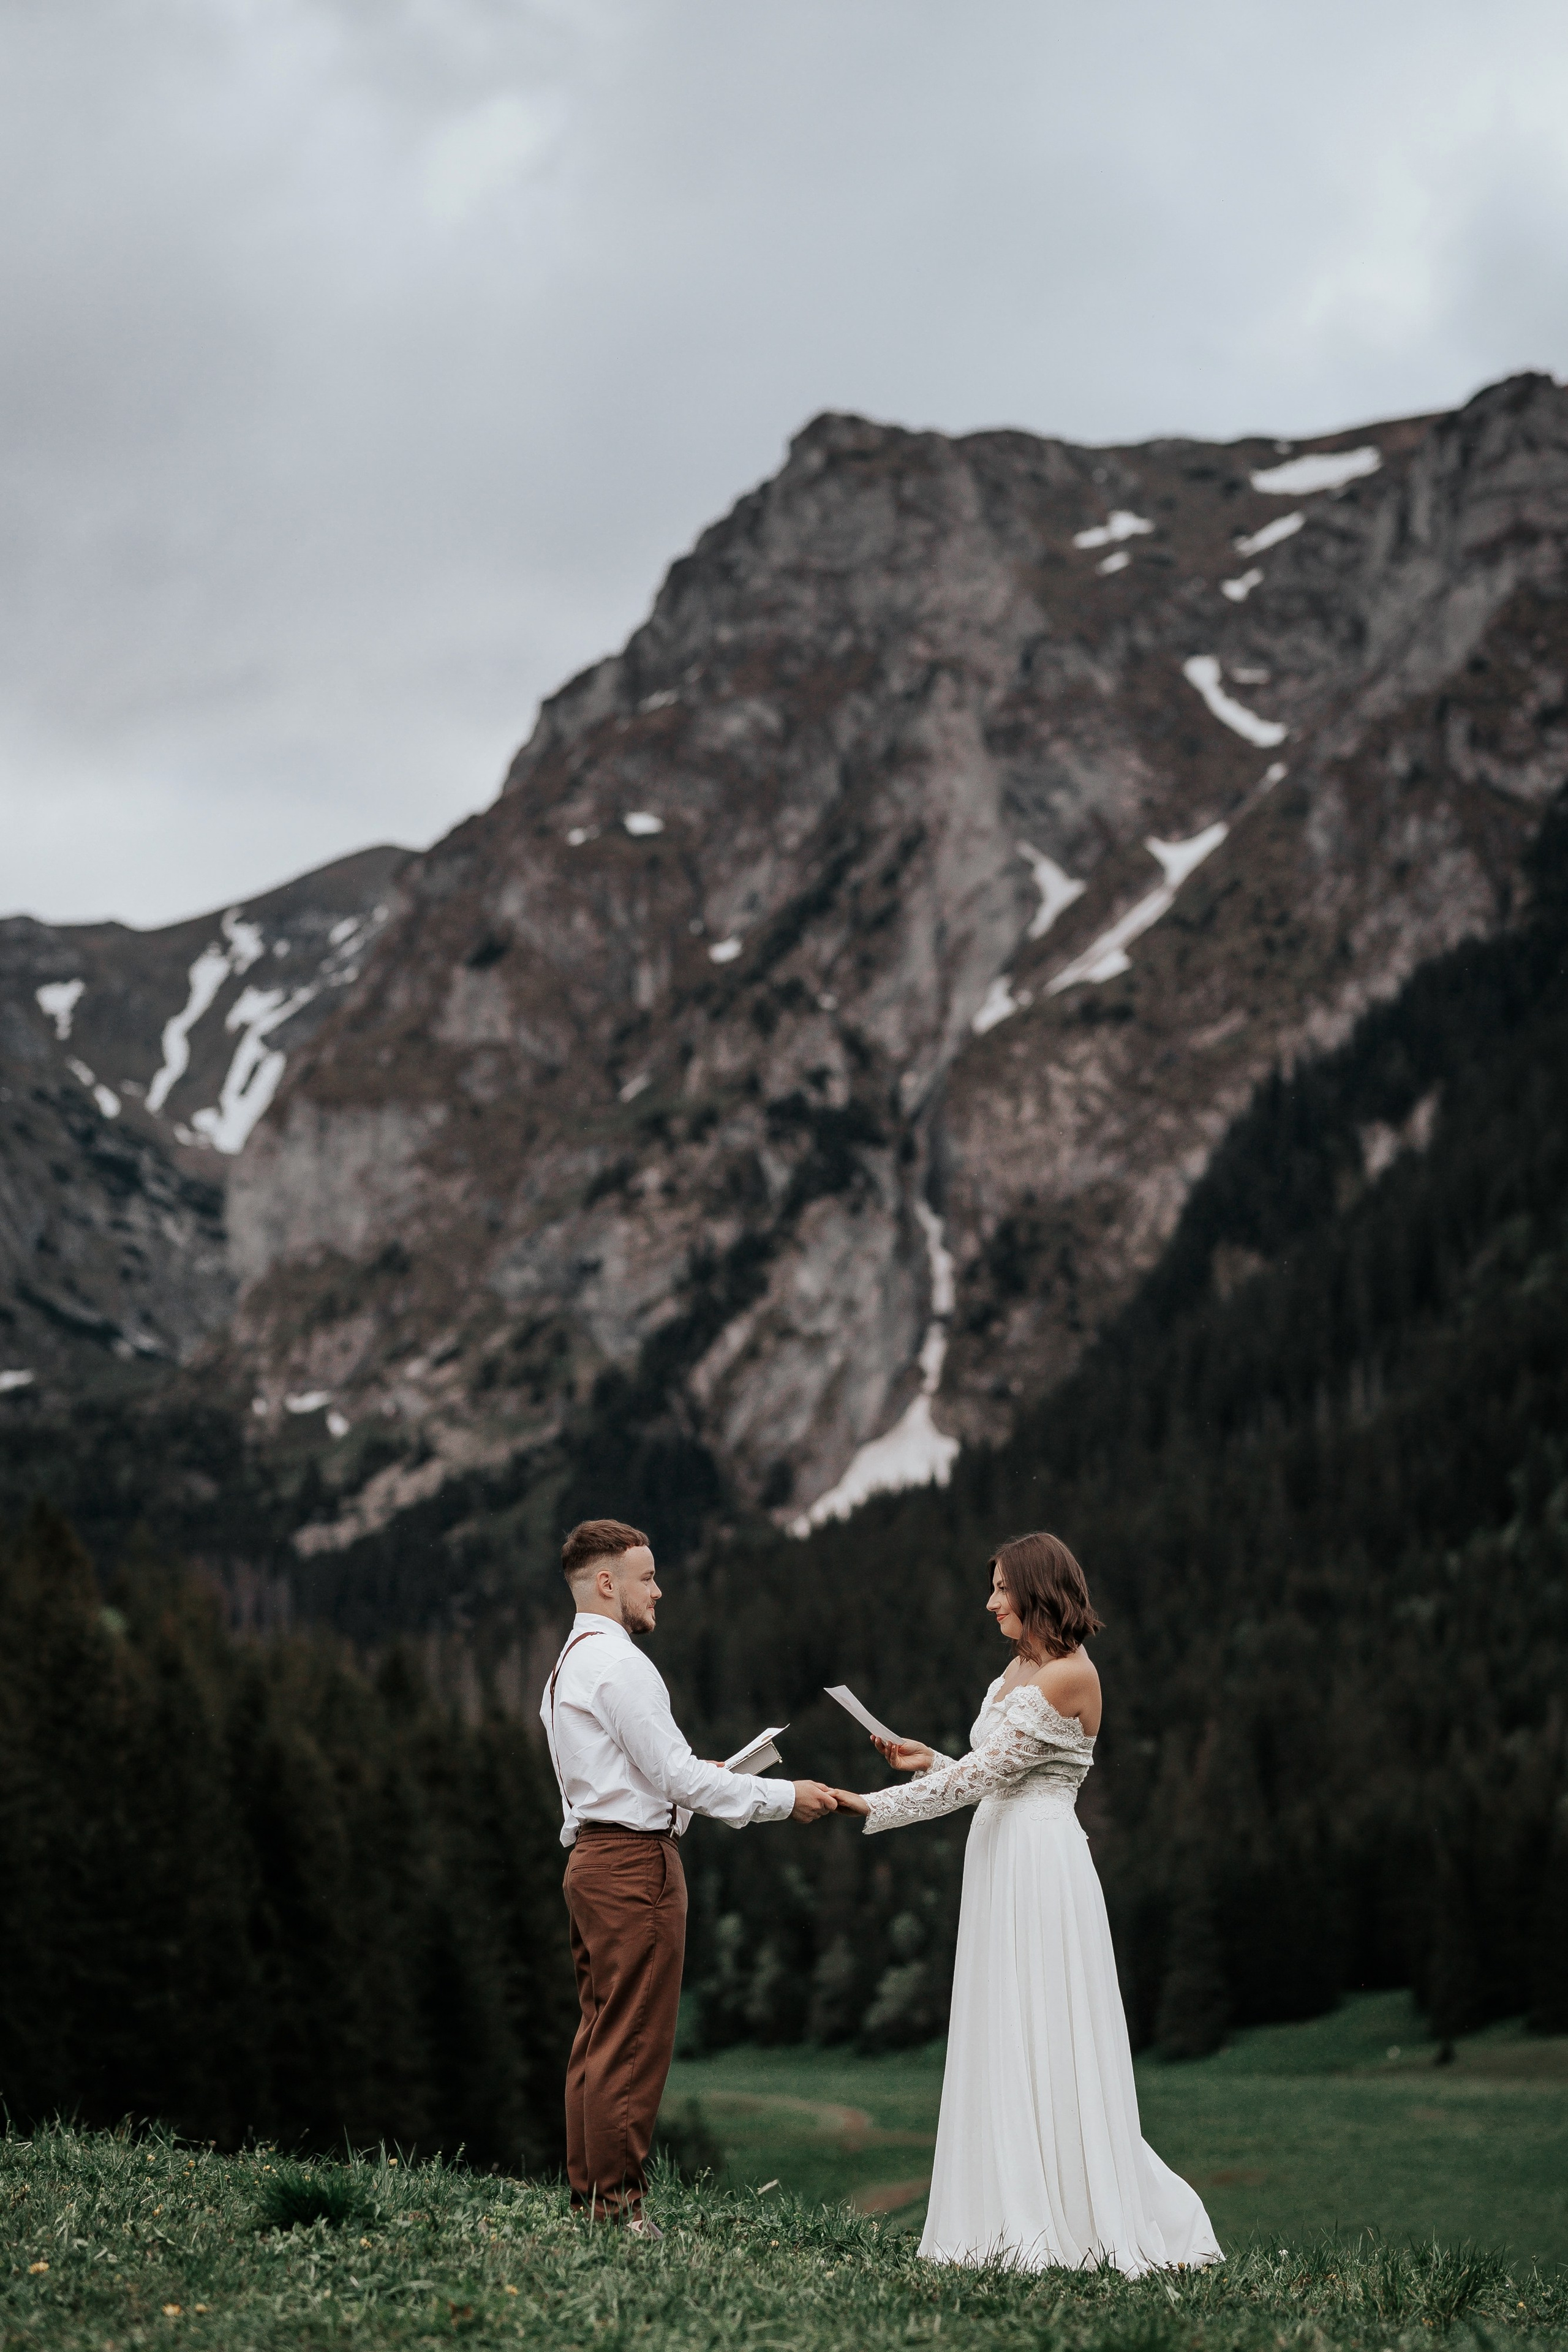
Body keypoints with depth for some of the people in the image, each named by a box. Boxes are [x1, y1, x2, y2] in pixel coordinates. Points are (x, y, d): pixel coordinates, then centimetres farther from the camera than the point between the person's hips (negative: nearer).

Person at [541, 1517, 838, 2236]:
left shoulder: (567, 1667, 18)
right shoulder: (618, 1664, -14)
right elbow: (675, 1775, -17)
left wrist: (689, 1775, 18)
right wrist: (785, 1797, -12)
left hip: (592, 1855, 10)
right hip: (635, 1860, -10)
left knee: (599, 2033, 13)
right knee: (634, 2039, -6)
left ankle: (588, 2189, 16)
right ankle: (619, 2196, -4)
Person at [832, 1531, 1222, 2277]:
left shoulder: (1070, 1675, -13)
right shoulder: (1019, 1669, 16)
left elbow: (986, 1771, -16)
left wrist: (878, 1806, -15)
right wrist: (928, 1761, 9)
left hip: (1043, 1867, -9)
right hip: (998, 1861, 9)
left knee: (1050, 2048, -6)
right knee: (1003, 2047, 7)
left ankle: (1084, 2224, 0)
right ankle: (1020, 2222, 10)